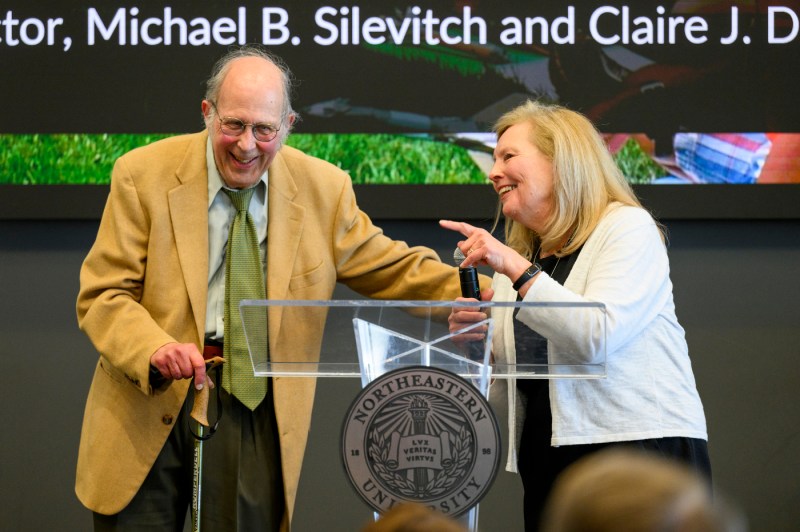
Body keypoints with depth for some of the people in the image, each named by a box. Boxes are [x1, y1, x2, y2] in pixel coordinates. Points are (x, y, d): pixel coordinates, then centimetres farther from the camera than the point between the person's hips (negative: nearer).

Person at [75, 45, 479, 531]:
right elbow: (102, 294, -6)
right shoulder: (143, 176, -5)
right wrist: (153, 348, -26)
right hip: (150, 402, -1)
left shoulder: (323, 189, 2)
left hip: (256, 412, 1)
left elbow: (389, 268, 11)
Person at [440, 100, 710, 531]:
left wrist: (516, 269, -18)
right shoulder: (515, 258, 17)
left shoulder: (628, 228, -1)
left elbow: (599, 337, -17)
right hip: (548, 465, 6)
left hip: (644, 446, -6)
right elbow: (504, 392, 19)